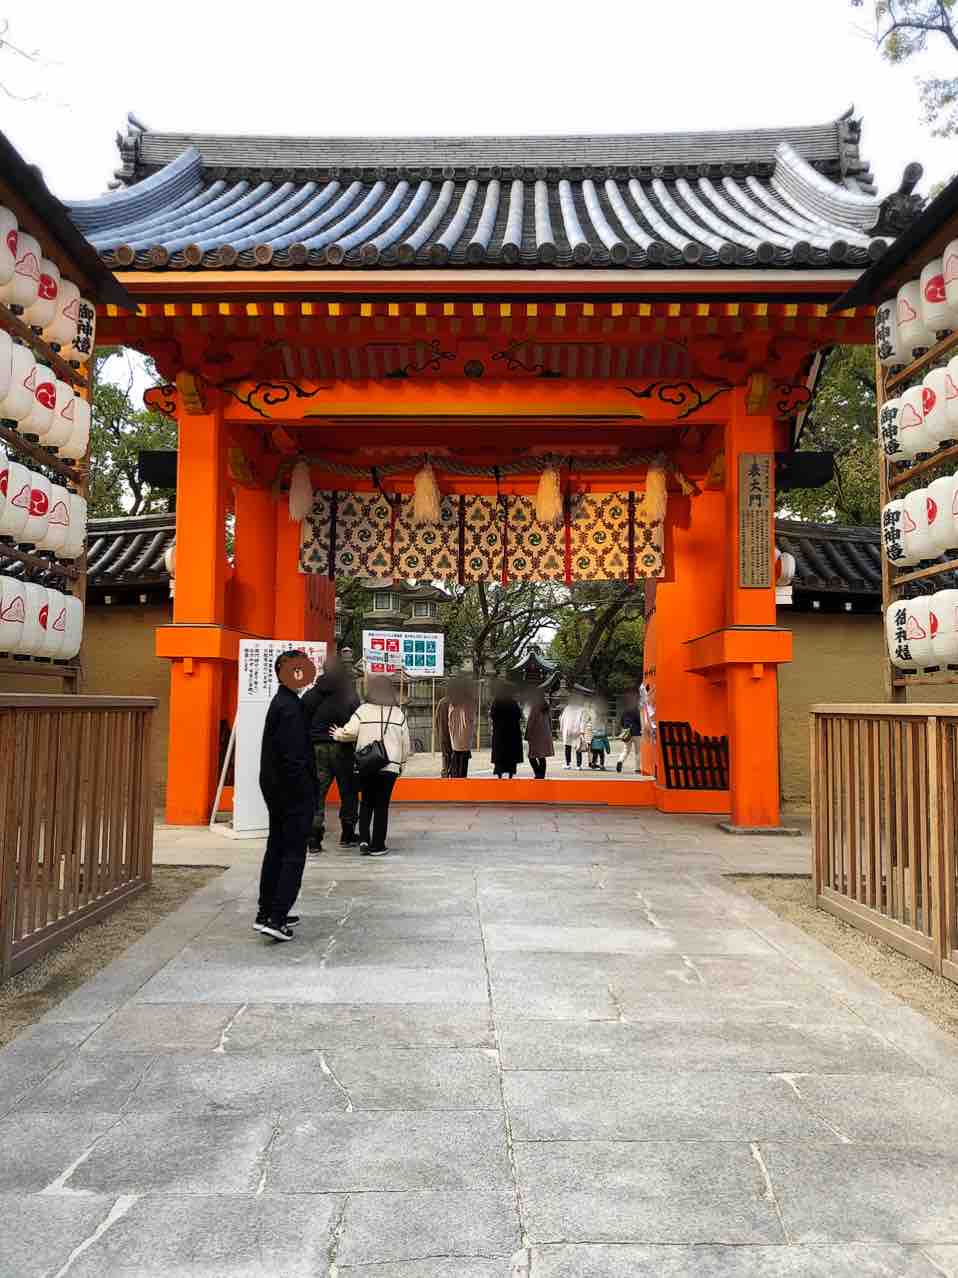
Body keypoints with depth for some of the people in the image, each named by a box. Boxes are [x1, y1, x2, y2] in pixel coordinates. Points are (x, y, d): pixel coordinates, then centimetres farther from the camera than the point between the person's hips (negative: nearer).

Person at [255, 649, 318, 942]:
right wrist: (304, 792, -19)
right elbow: (293, 756, -23)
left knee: (277, 849, 17)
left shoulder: (280, 702, 13)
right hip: (293, 791, -10)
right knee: (294, 855, -3)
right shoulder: (290, 707, -19)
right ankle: (277, 918, -3)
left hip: (275, 789, 10)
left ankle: (266, 912, 25)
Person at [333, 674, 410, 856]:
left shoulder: (364, 710, -3)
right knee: (382, 805, 6)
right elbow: (406, 742, 6)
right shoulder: (398, 713, 4)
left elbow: (350, 732, -13)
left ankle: (364, 839, 4)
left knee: (366, 802, 16)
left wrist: (337, 734, 8)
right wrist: (402, 762, 19)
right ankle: (377, 846, 8)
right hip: (390, 766, 0)